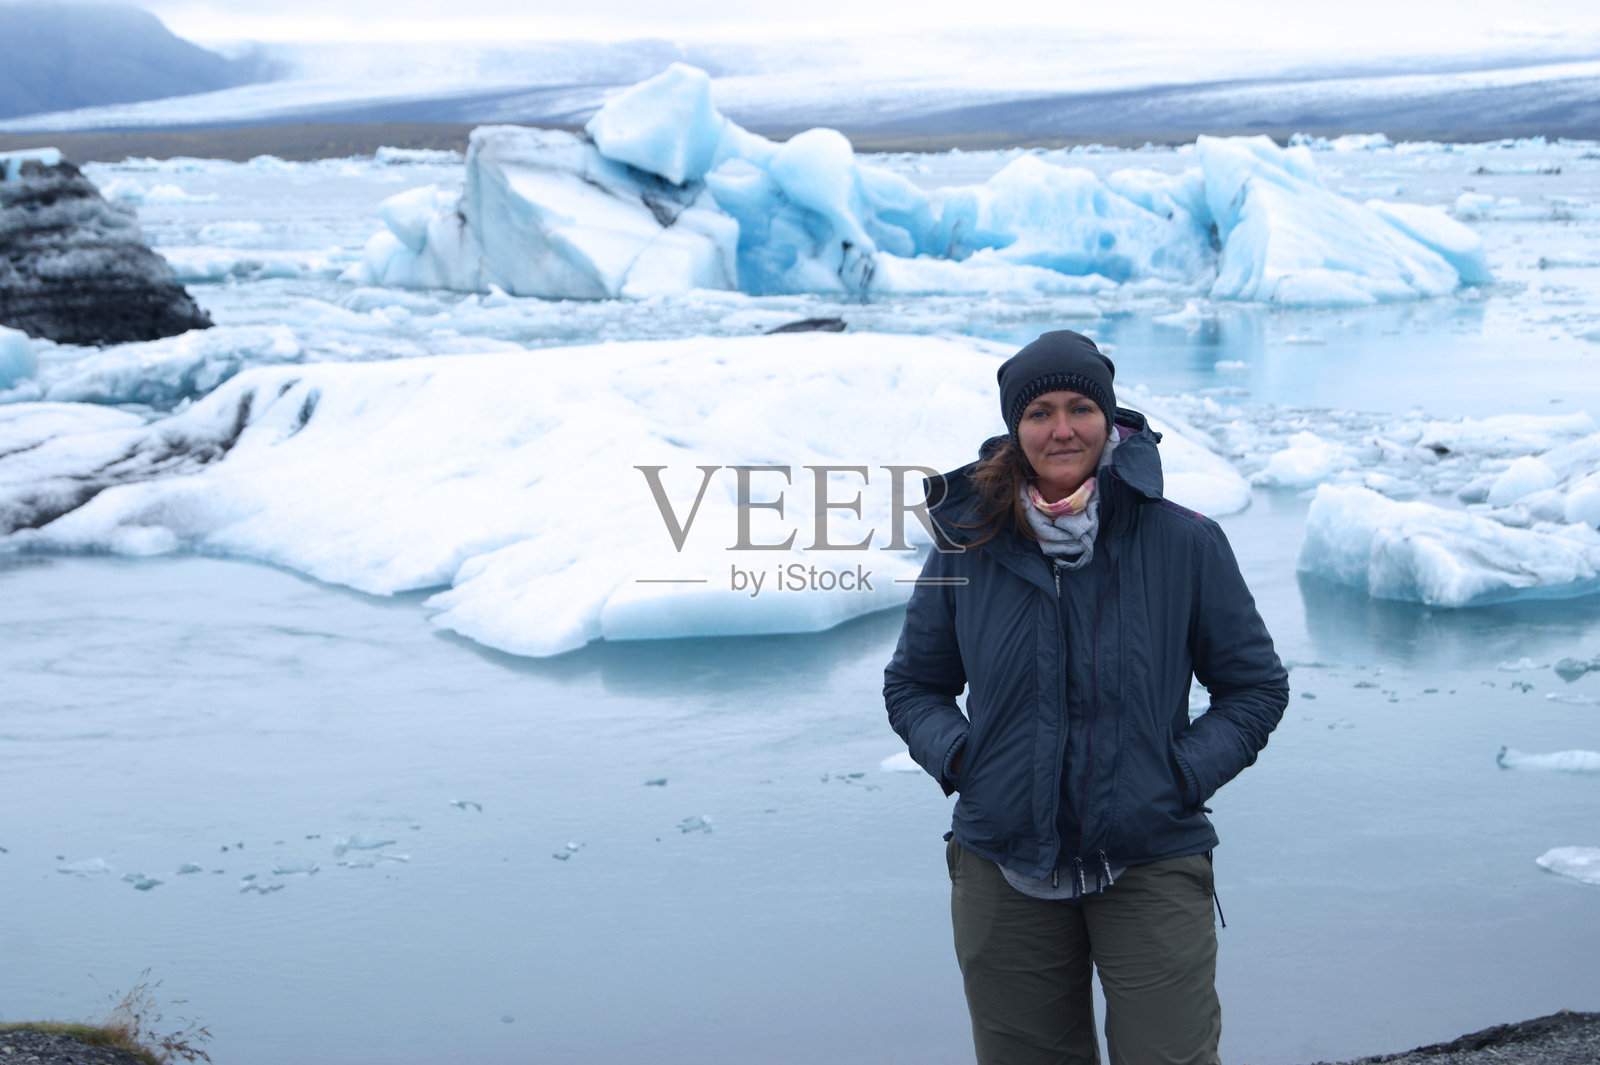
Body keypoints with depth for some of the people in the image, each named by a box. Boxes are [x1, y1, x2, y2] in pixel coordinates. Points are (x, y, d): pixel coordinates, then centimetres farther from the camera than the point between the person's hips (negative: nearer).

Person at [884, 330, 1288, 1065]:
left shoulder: (1185, 544, -4)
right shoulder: (968, 548, 1)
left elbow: (1257, 685, 6)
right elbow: (912, 684, 15)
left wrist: (1184, 772, -7)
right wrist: (957, 756, -3)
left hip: (1150, 868, -2)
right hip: (1005, 872, 2)